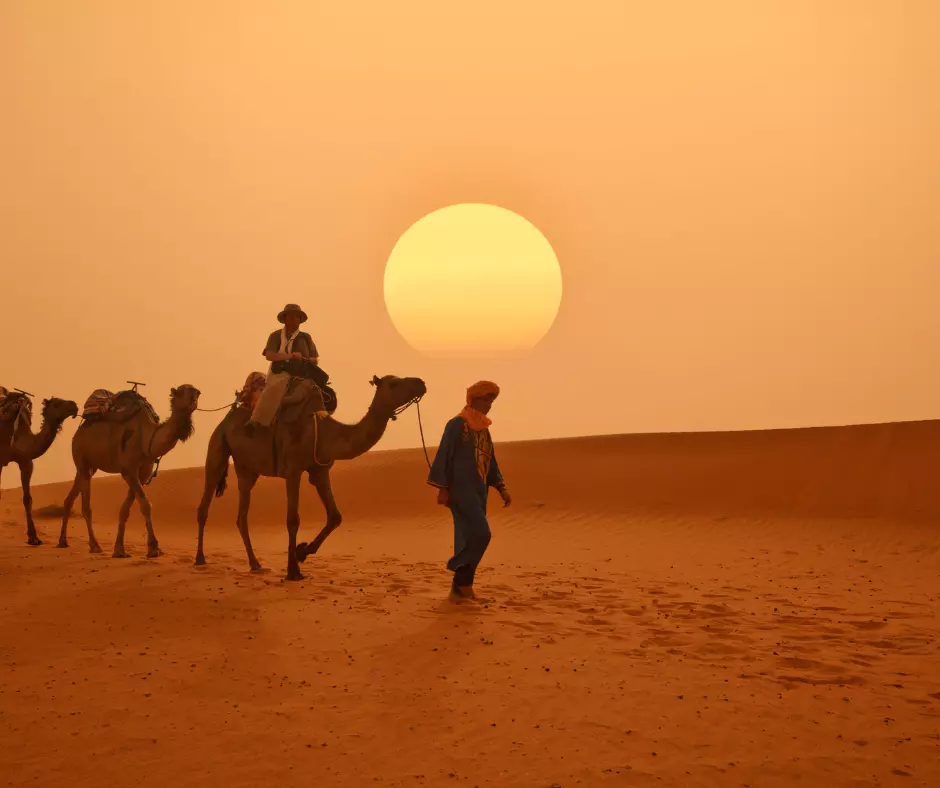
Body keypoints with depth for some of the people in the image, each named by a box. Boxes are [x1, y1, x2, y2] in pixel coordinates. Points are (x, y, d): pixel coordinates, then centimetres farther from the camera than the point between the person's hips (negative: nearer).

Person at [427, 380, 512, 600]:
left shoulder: (483, 429, 16)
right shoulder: (456, 424, -9)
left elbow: (490, 462, 19)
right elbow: (443, 456, -12)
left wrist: (501, 488, 10)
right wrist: (442, 489, -16)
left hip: (478, 491, 8)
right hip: (460, 489, -8)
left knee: (469, 539, 6)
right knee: (480, 534, -18)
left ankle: (459, 588, 11)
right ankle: (463, 580, -3)